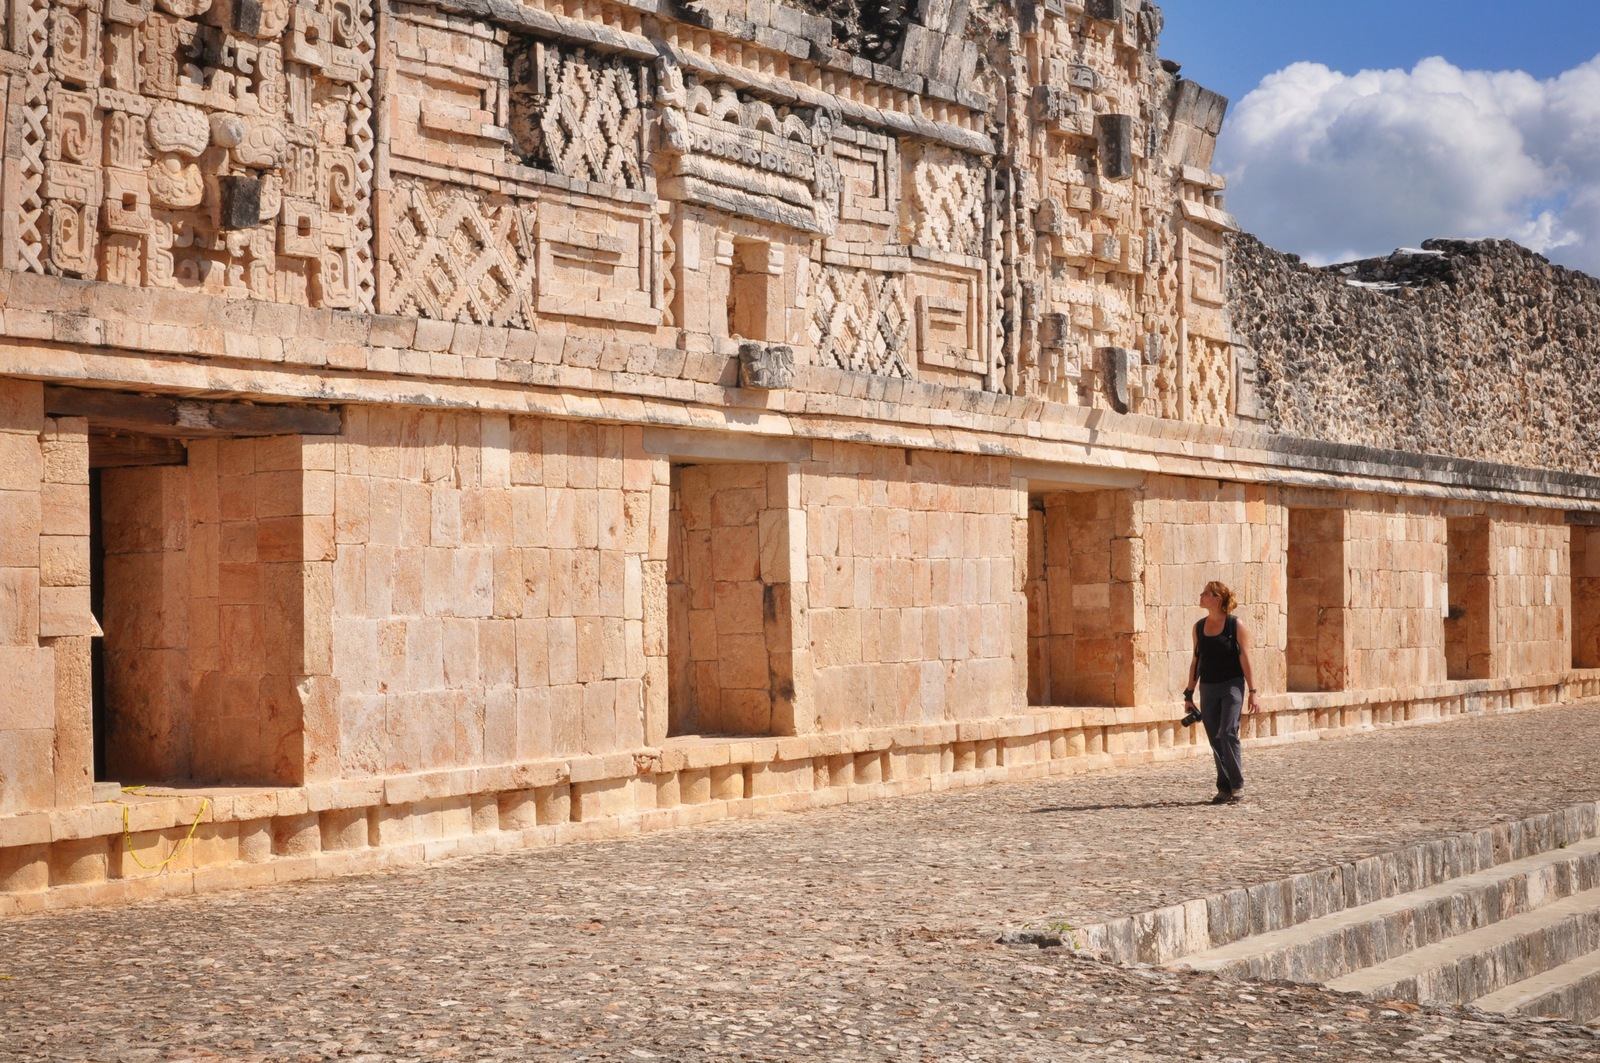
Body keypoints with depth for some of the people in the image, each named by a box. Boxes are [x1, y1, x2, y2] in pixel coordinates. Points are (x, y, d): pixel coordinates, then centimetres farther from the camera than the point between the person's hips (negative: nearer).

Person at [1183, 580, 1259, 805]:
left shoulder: (1235, 625, -6)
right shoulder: (1199, 627, 8)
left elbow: (1245, 659, -6)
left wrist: (1252, 691, -9)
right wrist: (1189, 694, 12)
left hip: (1232, 686, -5)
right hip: (1208, 689, 5)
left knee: (1228, 734, -16)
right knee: (1215, 740, 5)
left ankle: (1237, 784, -4)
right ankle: (1224, 789, 12)